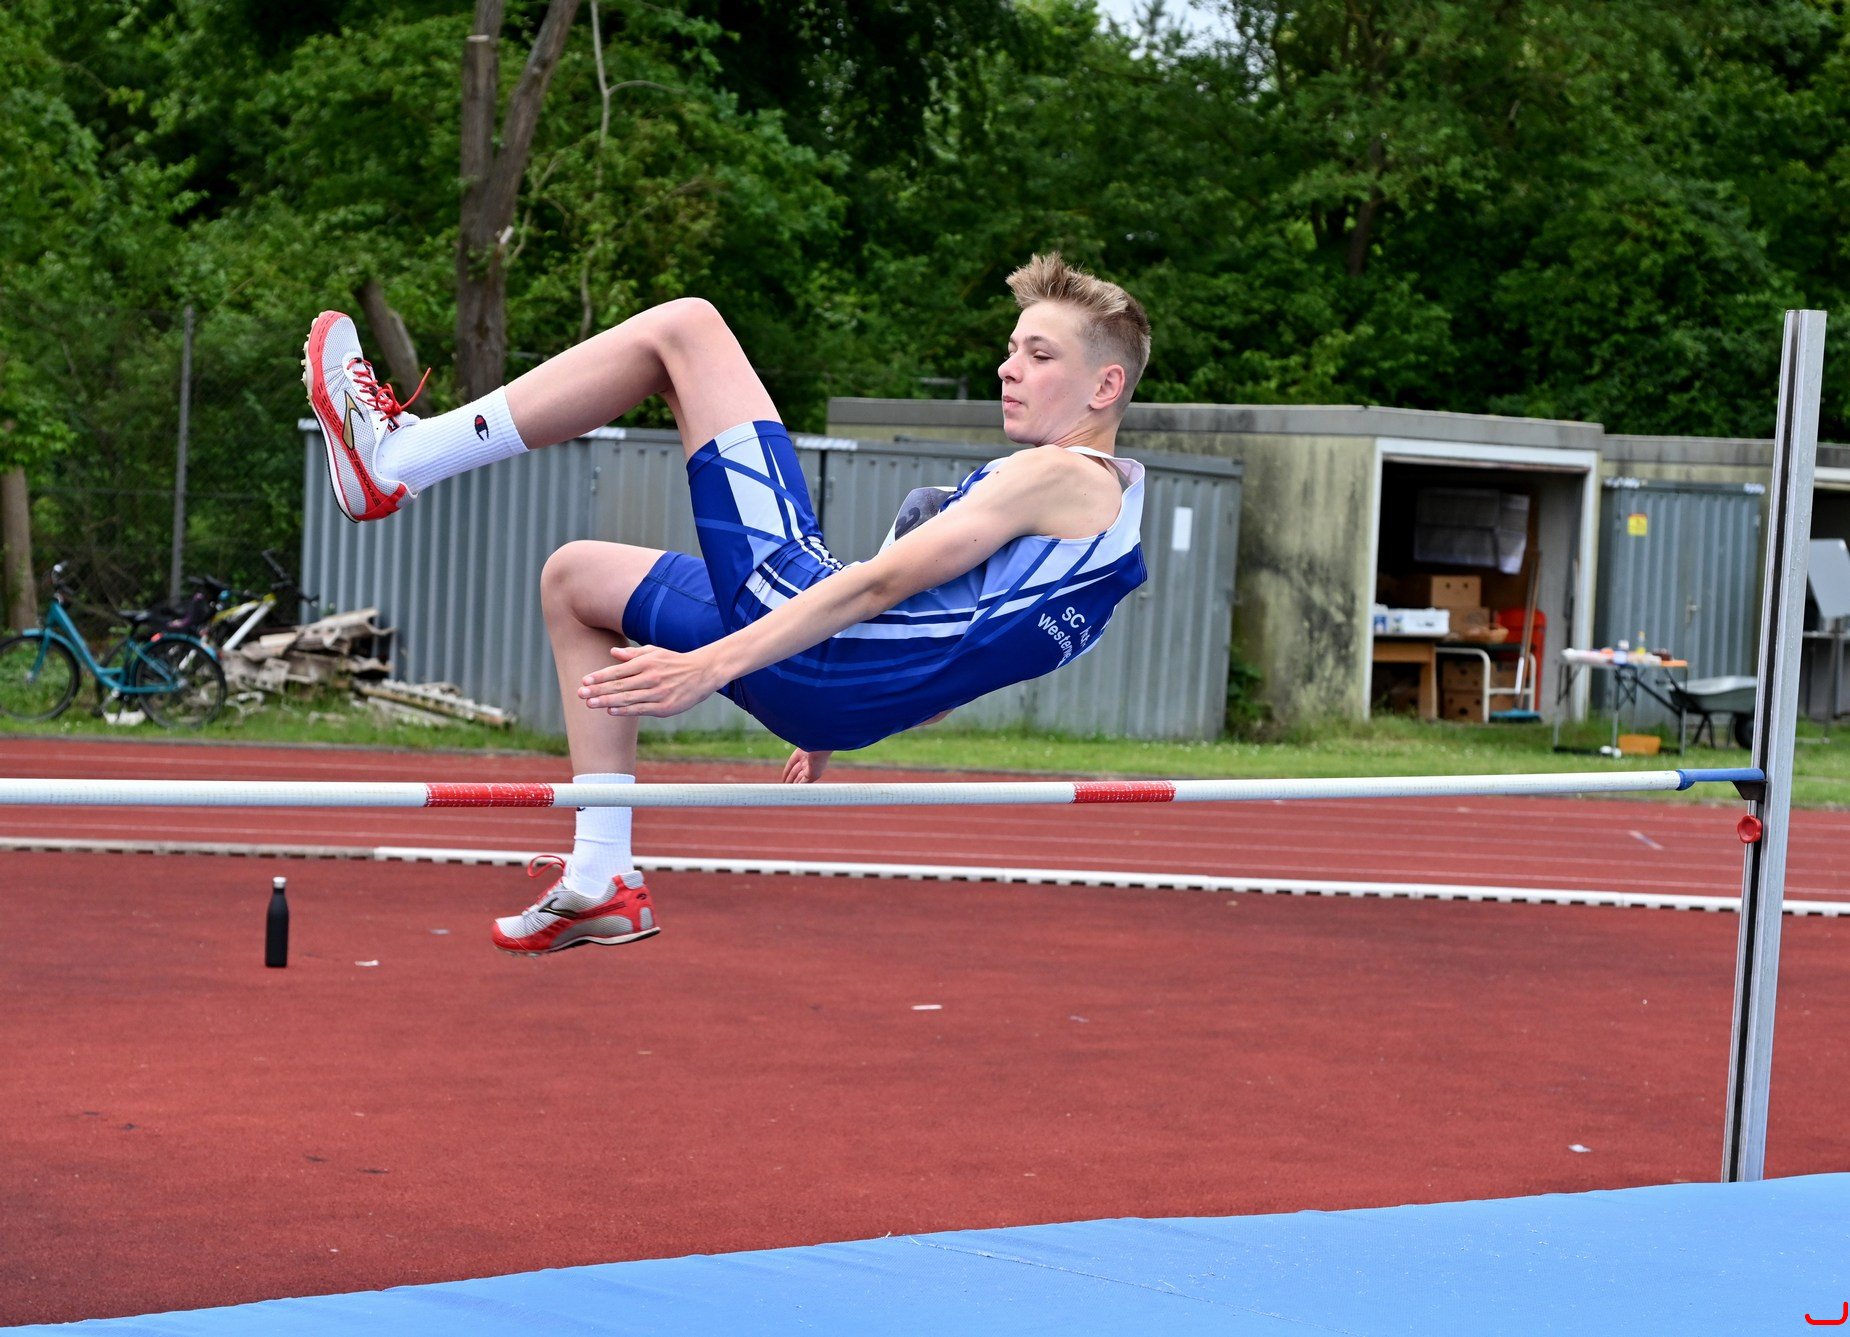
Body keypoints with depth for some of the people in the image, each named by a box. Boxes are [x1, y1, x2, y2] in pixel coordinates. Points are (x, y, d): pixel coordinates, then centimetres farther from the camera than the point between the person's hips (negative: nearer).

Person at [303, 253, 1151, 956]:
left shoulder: (1063, 475, -11)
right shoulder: (1097, 504, 18)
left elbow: (884, 581, -19)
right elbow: (964, 651, 28)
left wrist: (711, 665, -24)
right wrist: (843, 726, 36)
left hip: (818, 654, -10)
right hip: (822, 696, 10)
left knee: (683, 328, -8)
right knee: (573, 579, 30)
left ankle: (395, 459, -10)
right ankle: (601, 881, 20)